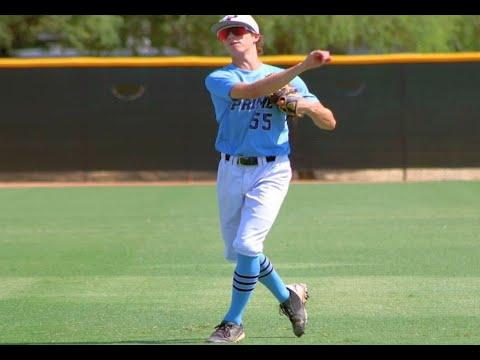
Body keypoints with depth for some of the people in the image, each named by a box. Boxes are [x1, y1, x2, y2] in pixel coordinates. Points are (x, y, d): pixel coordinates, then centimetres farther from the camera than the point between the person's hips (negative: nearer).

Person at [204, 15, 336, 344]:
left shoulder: (290, 80, 7)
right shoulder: (218, 80, 0)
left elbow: (329, 123, 8)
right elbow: (252, 90, -22)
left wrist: (308, 106, -15)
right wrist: (301, 67, -30)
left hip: (271, 172, -2)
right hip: (231, 171, 2)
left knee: (246, 244, -16)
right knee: (235, 252, 10)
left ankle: (234, 322, -3)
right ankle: (287, 295, 34)